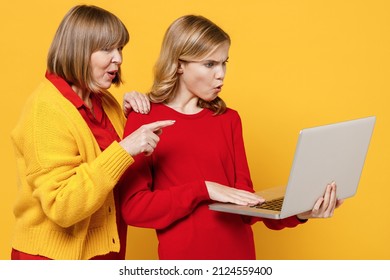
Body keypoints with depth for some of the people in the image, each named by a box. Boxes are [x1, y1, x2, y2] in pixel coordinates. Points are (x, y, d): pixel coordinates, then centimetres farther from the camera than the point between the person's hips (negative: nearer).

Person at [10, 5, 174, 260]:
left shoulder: (105, 102, 3)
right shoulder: (46, 111, -20)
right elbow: (61, 207, -27)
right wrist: (124, 150, -31)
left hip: (105, 250, 8)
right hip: (56, 257, -8)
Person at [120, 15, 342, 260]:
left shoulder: (229, 119, 4)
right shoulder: (144, 121, -7)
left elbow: (244, 201, -1)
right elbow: (133, 208, -12)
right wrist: (203, 189, -19)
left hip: (240, 251, 4)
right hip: (183, 254, -3)